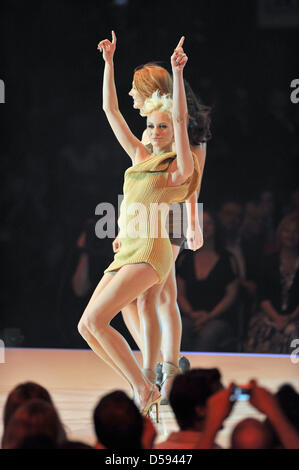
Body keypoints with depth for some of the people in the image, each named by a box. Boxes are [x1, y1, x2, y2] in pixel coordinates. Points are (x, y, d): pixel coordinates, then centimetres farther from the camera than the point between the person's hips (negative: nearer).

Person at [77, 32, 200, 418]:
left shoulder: (180, 166, -1)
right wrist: (108, 61, 14)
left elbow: (180, 119, -17)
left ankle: (144, 388, -12)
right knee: (86, 326, -1)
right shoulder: (140, 157, 18)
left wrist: (177, 72, -25)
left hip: (151, 253, -8)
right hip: (126, 253, 8)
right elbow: (110, 110, 19)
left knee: (96, 319, -20)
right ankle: (141, 391, 5)